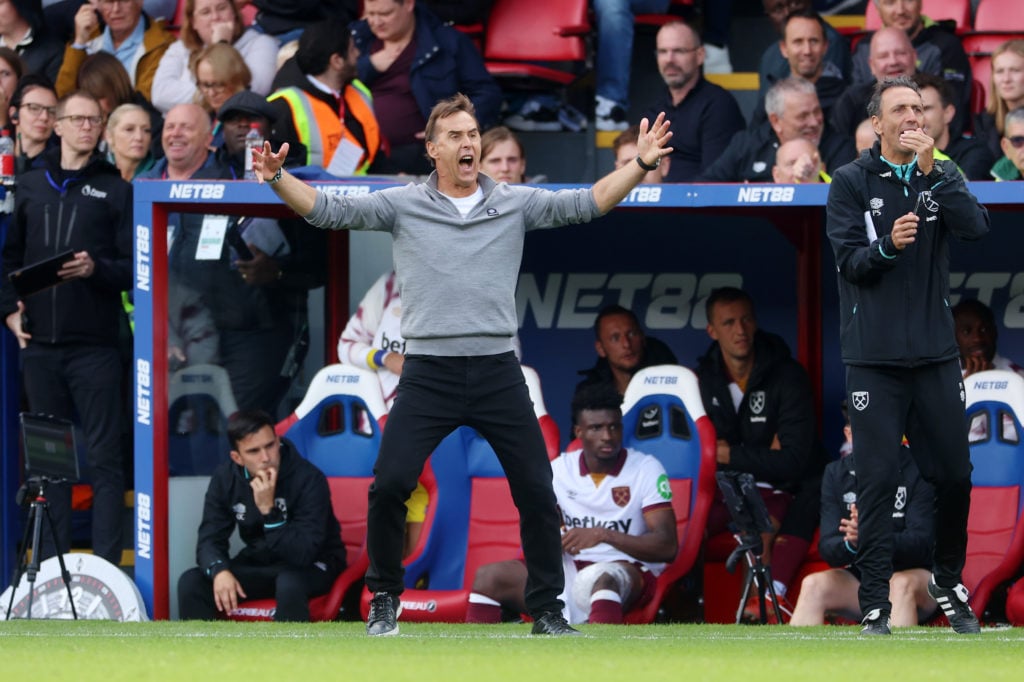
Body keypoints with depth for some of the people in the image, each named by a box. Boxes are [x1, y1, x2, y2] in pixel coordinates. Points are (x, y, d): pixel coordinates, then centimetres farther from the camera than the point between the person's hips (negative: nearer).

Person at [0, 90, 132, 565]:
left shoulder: (114, 189, 4)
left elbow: (133, 267, 0)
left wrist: (96, 269, -18)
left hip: (94, 346, -3)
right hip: (39, 343, 3)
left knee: (104, 458, -4)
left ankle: (106, 566, -5)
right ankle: (51, 564, 12)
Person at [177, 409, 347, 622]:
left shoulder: (308, 478, -22)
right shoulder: (225, 478, -7)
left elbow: (303, 554, -29)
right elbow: (210, 538, -8)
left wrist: (269, 510, -39)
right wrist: (219, 571, -30)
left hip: (312, 565, -5)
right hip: (258, 563, 5)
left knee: (289, 585, -39)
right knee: (191, 582, -17)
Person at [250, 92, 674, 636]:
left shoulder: (516, 204, 7)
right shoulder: (403, 205, 5)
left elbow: (586, 203, 2)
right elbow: (328, 210, 1)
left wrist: (641, 165, -11)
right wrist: (278, 179, -15)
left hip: (498, 372, 1)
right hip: (428, 372, -1)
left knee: (536, 490, -1)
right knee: (389, 485, -10)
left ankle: (546, 609, 12)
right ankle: (384, 600, 9)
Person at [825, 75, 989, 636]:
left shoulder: (941, 177, 8)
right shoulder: (852, 182, 0)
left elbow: (976, 227, -10)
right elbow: (850, 260, -7)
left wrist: (931, 171, -18)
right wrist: (888, 245, -27)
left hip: (935, 354, 3)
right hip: (874, 357, -3)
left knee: (953, 474, 6)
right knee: (878, 479, -4)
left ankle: (948, 583, 26)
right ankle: (874, 604, 0)